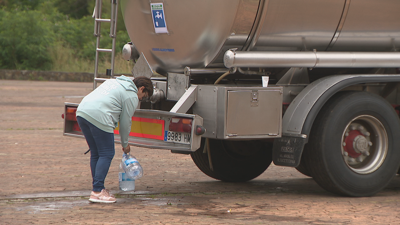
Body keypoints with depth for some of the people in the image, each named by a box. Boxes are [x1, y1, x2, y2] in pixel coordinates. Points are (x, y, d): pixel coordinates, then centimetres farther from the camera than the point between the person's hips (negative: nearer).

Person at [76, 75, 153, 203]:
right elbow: (125, 122, 7)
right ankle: (97, 191, -7)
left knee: (95, 153, 17)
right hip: (98, 116, -9)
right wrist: (125, 144, 21)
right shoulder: (132, 96, 5)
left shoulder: (114, 82, 30)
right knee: (107, 154, -1)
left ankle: (97, 188, 19)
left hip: (81, 111, 9)